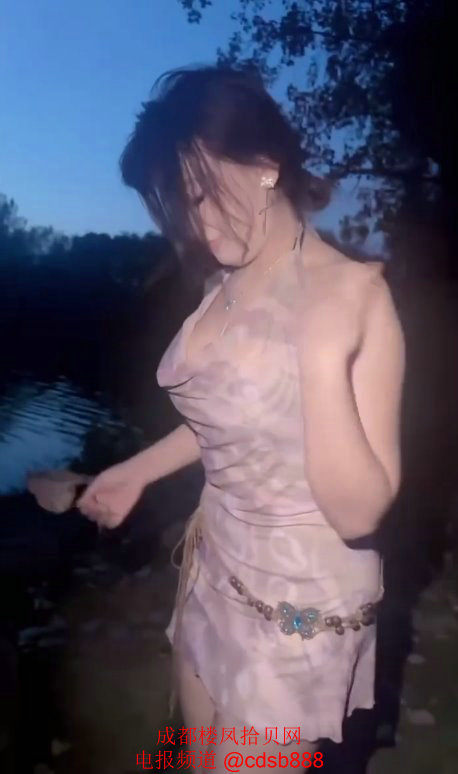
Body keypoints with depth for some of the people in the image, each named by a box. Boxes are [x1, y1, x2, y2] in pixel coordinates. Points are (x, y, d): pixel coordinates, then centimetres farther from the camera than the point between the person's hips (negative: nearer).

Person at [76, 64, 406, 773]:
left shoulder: (354, 294, -22)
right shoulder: (230, 281, -1)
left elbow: (358, 511, -26)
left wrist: (325, 355, -35)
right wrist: (140, 470, 20)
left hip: (298, 596, -7)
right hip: (215, 566, 7)